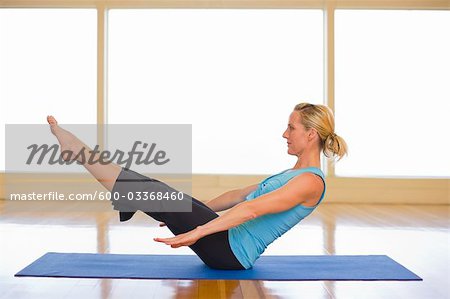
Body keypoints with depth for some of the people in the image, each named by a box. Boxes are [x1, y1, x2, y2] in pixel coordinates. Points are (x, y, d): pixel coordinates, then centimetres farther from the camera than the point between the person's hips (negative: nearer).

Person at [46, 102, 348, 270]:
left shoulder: (311, 181, -15)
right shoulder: (294, 174, 16)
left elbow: (252, 209, -27)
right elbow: (239, 195, 20)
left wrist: (195, 232, -32)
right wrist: (184, 213, 23)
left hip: (231, 251, -9)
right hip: (228, 242, 9)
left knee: (155, 192, -13)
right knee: (156, 191, 4)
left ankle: (78, 151, -2)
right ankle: (80, 153, 12)